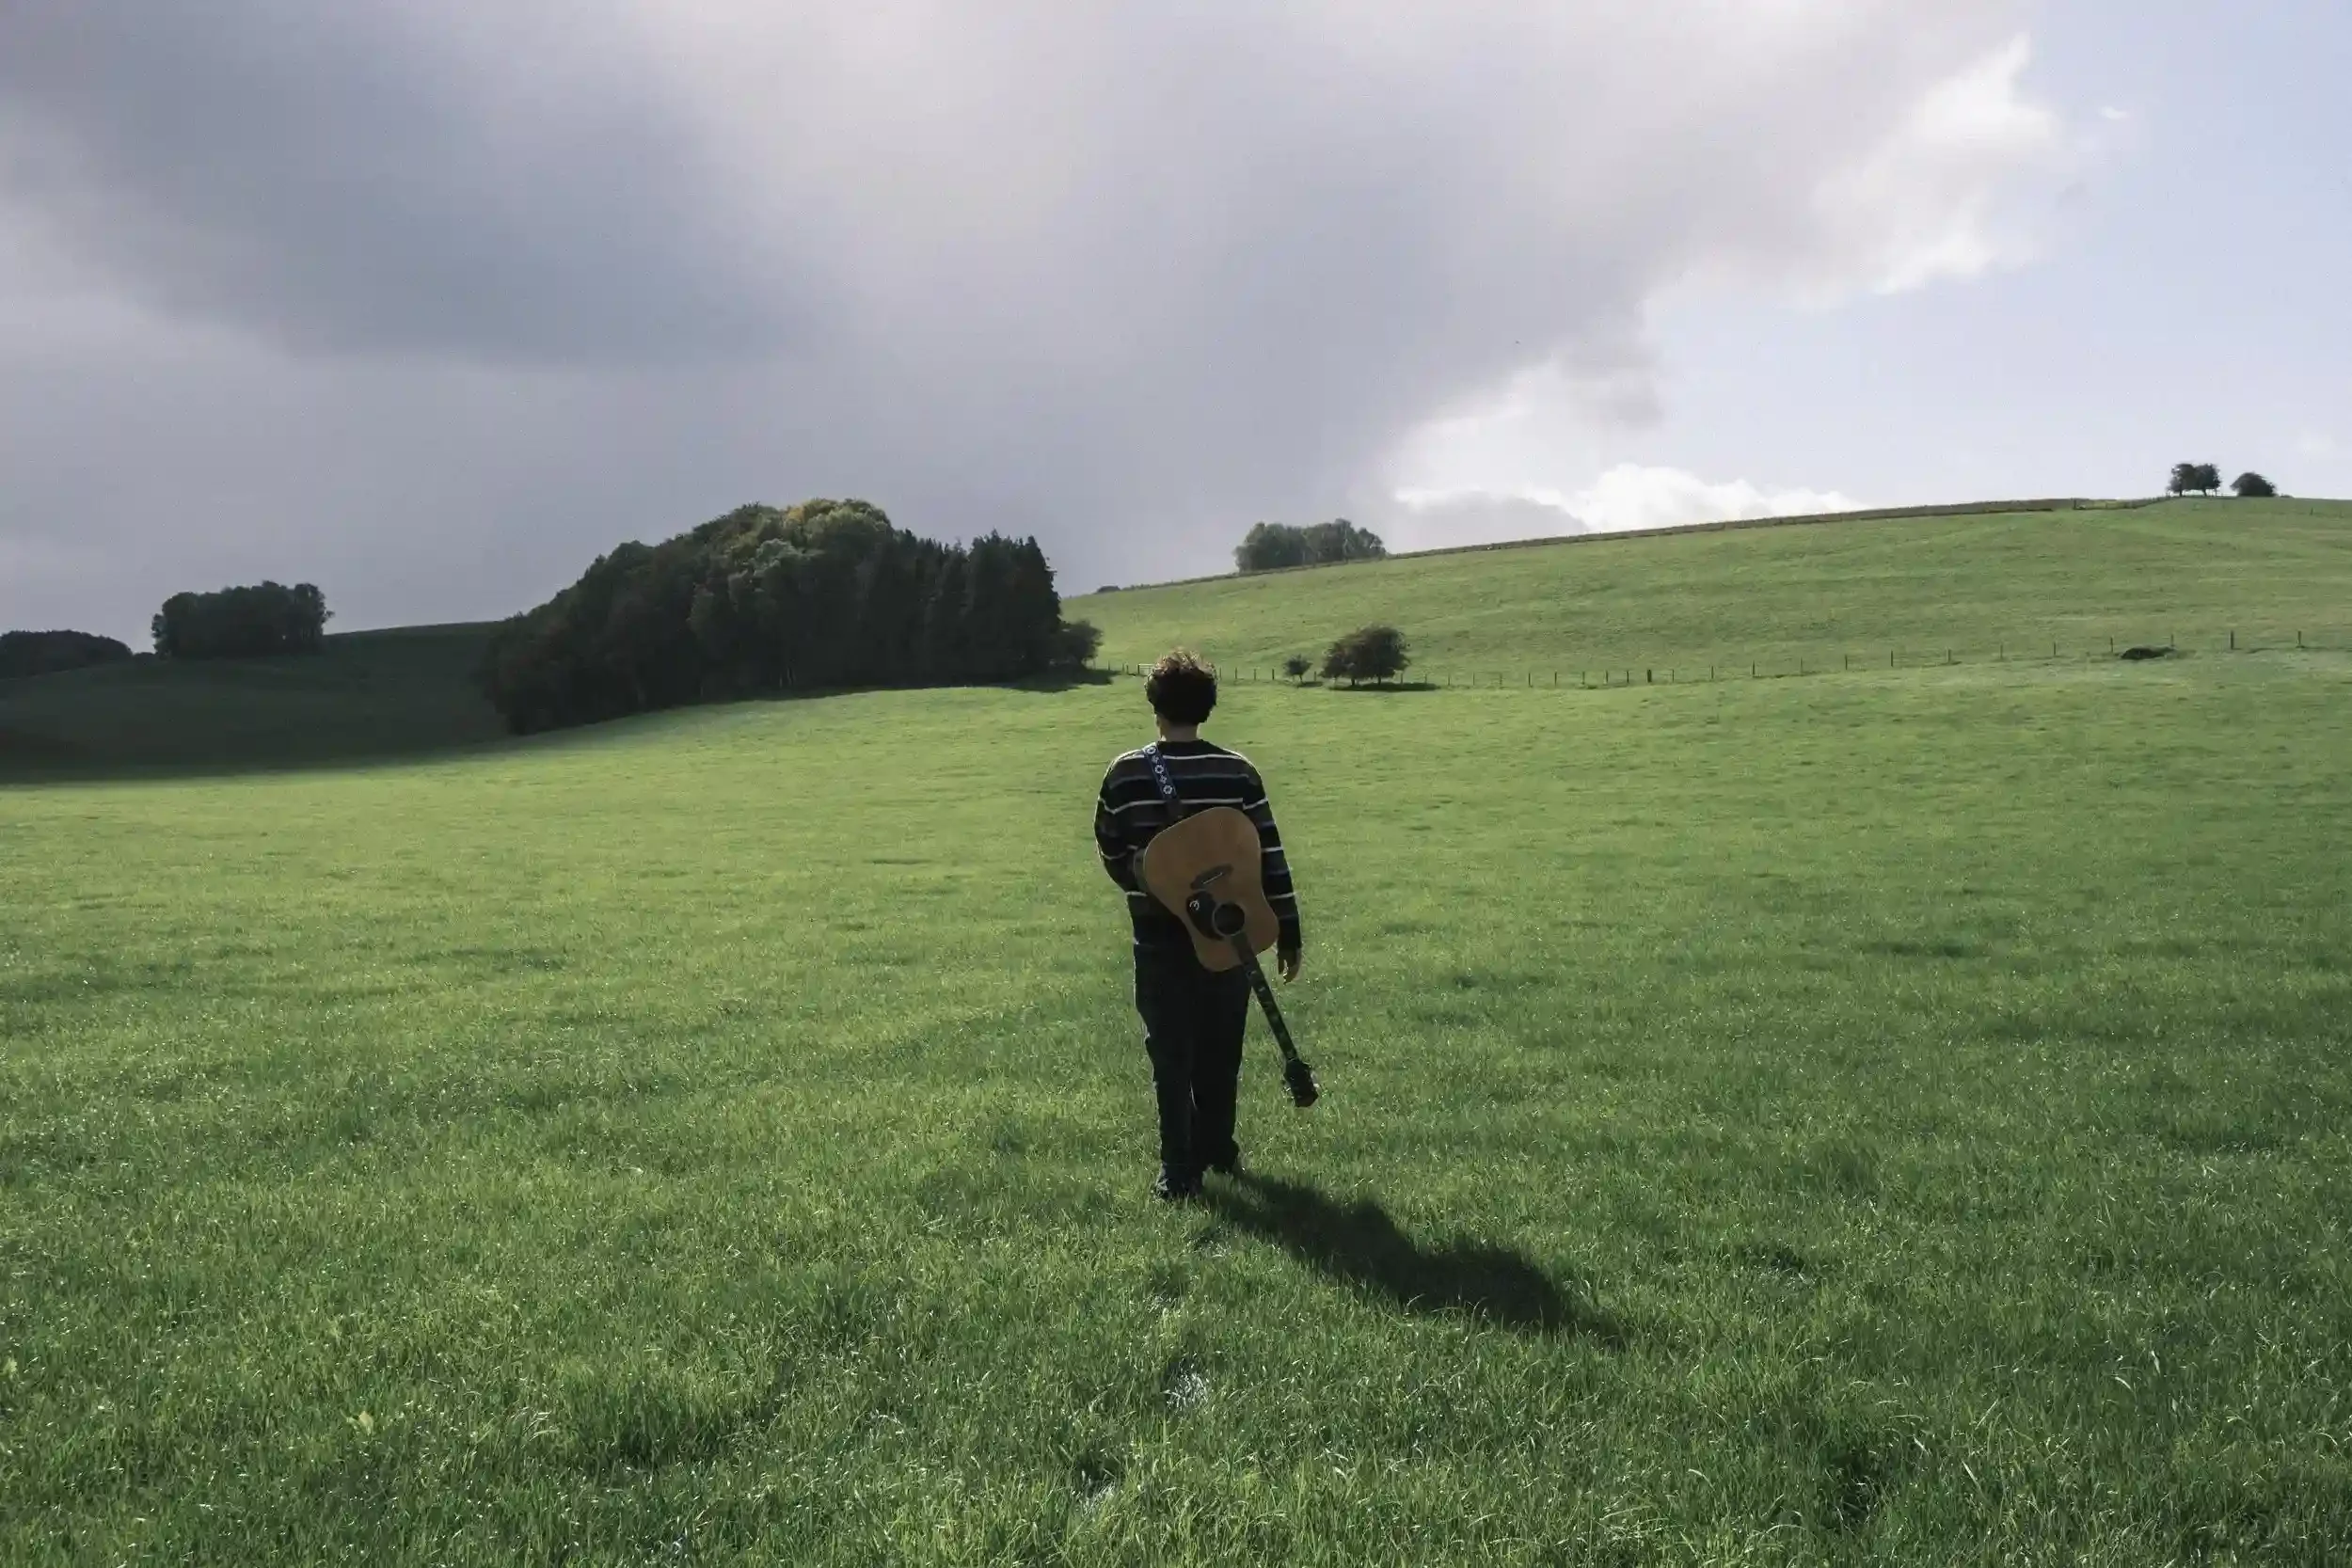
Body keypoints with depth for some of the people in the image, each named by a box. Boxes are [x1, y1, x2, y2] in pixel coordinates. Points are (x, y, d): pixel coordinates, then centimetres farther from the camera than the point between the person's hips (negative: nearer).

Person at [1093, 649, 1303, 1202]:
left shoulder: (1124, 773, -8)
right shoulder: (1238, 771, -8)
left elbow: (1110, 851, 6)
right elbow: (1269, 856, -5)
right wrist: (1287, 932, 3)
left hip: (1158, 936, -1)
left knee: (1171, 1056, 8)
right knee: (1221, 1051, 18)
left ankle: (1179, 1171, 9)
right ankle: (1218, 1151, 29)